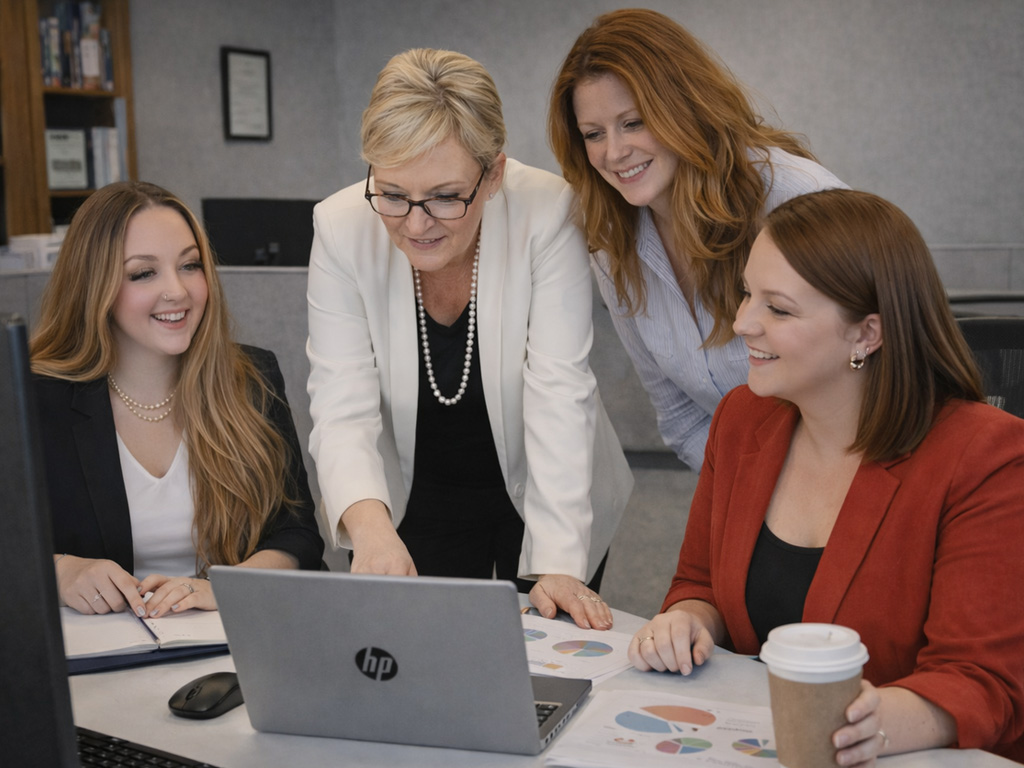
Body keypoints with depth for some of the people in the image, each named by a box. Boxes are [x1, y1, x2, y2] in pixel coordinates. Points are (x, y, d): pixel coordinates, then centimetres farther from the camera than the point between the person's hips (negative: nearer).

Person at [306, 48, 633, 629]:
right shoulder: (341, 229, -20)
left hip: (542, 492, 0)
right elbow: (343, 411, -22)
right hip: (415, 500, 1)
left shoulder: (547, 215, -25)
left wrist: (558, 564, -33)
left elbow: (560, 394, -26)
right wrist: (369, 522, -42)